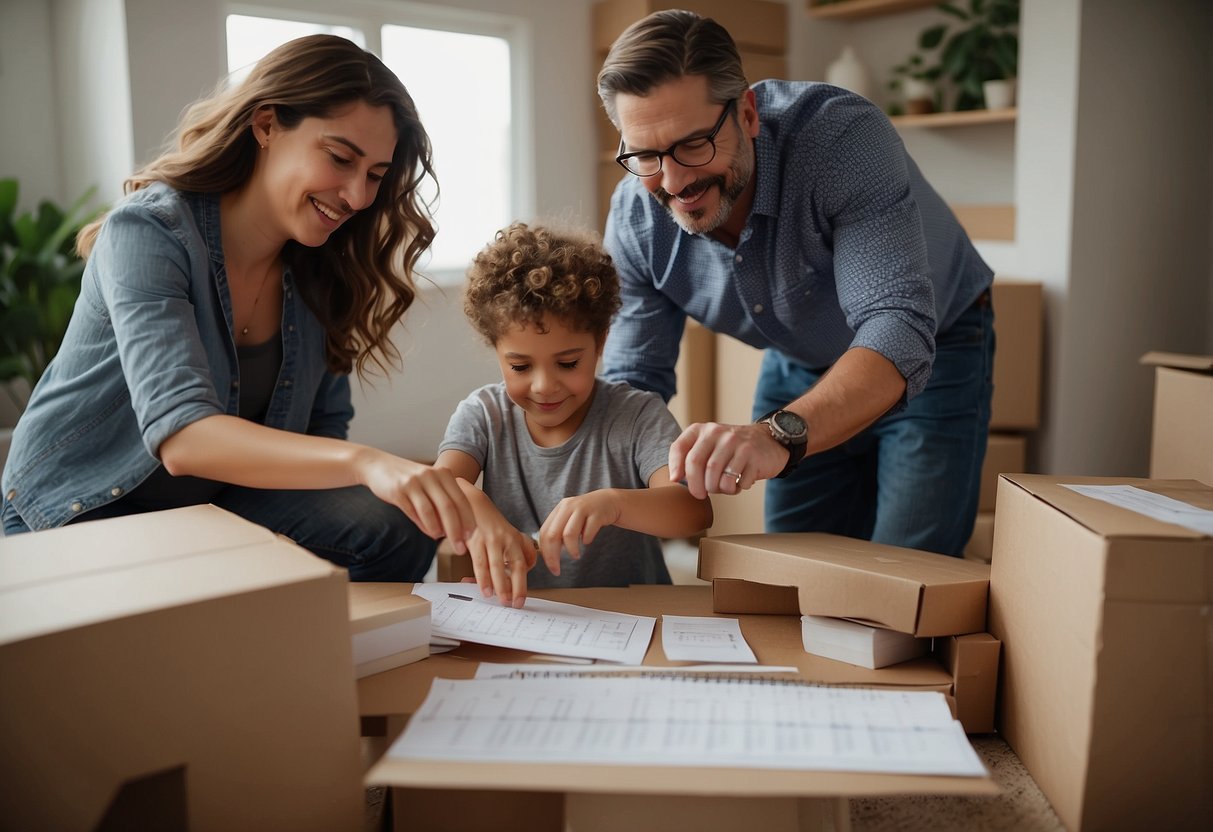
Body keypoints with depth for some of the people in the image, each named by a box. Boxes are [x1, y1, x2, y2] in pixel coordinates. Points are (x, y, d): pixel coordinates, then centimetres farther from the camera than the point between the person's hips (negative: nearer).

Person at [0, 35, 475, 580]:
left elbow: (324, 432, -1)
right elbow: (180, 436, -39)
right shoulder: (149, 232, -24)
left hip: (219, 497, 5)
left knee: (396, 526, -19)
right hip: (77, 512, -4)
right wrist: (364, 463, -53)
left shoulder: (321, 270, -4)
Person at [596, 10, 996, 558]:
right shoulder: (635, 217, -19)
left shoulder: (843, 137, -35)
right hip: (801, 370, 4)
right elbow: (633, 377, -11)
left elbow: (898, 333, -44)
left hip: (931, 354, -4)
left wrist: (779, 435, -61)